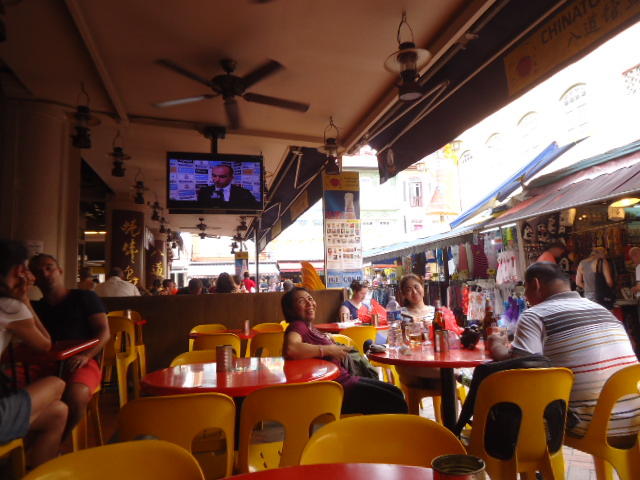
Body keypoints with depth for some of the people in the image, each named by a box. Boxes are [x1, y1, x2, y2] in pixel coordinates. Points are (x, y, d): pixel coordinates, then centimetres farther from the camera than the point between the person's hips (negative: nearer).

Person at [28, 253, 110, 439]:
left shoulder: (85, 298, 10)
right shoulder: (35, 308, 23)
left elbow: (104, 332, 2)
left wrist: (86, 356, -17)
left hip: (81, 363, -3)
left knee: (75, 396, -35)